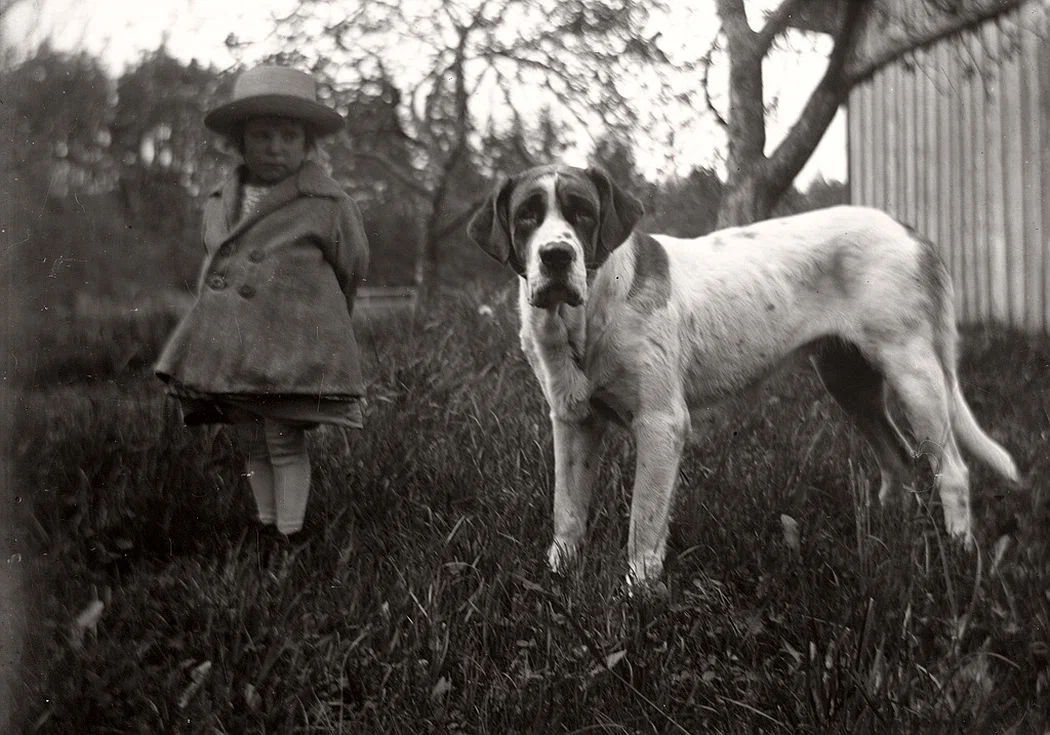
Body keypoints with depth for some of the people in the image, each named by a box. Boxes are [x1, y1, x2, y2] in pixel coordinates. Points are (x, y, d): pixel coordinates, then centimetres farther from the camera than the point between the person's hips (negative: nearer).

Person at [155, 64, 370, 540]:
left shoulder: (327, 205, -6)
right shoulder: (219, 205, 9)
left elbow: (351, 270, 8)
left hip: (292, 346, -5)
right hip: (229, 348, 5)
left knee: (285, 443, -5)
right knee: (253, 446, 12)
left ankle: (291, 537, 4)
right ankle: (265, 529, 23)